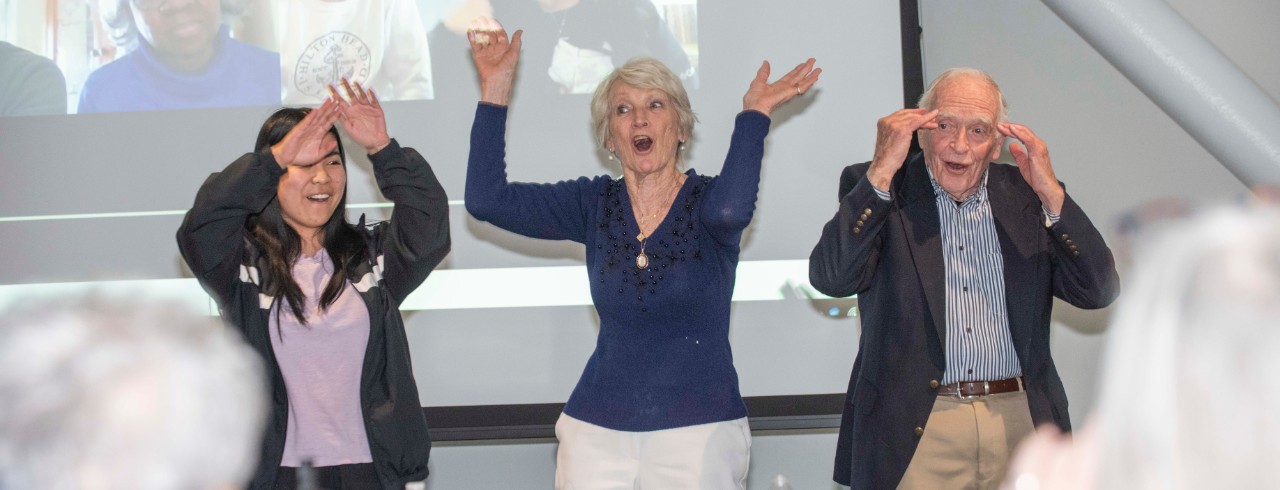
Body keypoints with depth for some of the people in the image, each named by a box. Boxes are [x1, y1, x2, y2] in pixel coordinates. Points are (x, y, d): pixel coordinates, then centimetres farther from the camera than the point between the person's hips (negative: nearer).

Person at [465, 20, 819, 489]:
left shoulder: (705, 199, -3)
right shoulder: (595, 204, 5)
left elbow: (729, 209, -28)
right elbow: (487, 200, -5)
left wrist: (754, 115, -20)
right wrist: (495, 88, -6)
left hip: (698, 431, -2)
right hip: (597, 432, 3)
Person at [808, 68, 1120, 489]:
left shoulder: (1026, 196, 10)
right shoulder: (875, 188, 4)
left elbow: (1098, 292, 1)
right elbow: (831, 278, -13)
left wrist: (1051, 194, -8)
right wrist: (881, 171, -15)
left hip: (1021, 425, 2)